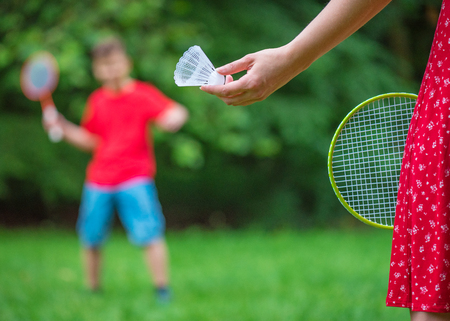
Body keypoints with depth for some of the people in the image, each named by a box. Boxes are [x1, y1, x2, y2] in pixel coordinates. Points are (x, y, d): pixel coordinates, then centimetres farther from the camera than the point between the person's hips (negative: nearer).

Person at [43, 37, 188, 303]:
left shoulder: (144, 94, -1)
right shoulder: (97, 101, 11)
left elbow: (173, 115, -10)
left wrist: (175, 118, -33)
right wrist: (62, 126, 8)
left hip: (135, 179, -4)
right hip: (99, 181, 4)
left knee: (150, 234, -14)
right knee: (91, 238, 7)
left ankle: (163, 289, -4)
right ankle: (93, 289, 25)